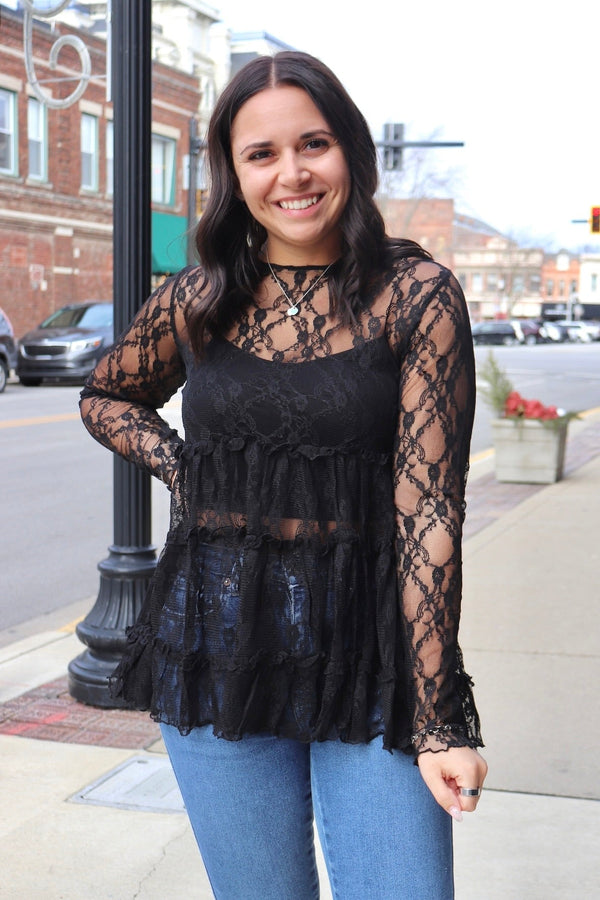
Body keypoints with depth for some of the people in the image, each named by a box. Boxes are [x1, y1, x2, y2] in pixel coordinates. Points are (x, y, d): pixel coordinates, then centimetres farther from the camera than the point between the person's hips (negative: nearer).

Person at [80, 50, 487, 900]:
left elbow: (428, 506, -11)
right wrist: (179, 466, 2)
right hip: (216, 652, 3)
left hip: (369, 659, -2)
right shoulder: (198, 301, 3)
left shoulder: (417, 295, -6)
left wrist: (439, 720, -13)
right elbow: (104, 397, 23)